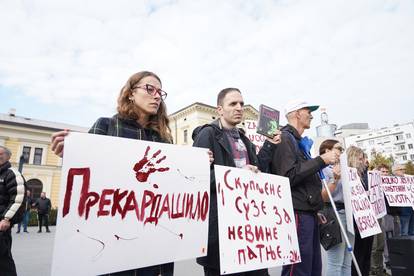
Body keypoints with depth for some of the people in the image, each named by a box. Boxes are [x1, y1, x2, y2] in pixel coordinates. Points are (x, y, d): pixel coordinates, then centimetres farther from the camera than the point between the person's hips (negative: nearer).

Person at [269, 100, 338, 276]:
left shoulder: (300, 141, 20)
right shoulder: (285, 138, -10)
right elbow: (289, 176, -22)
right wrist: (321, 160, -17)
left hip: (308, 212, 10)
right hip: (297, 213, -10)